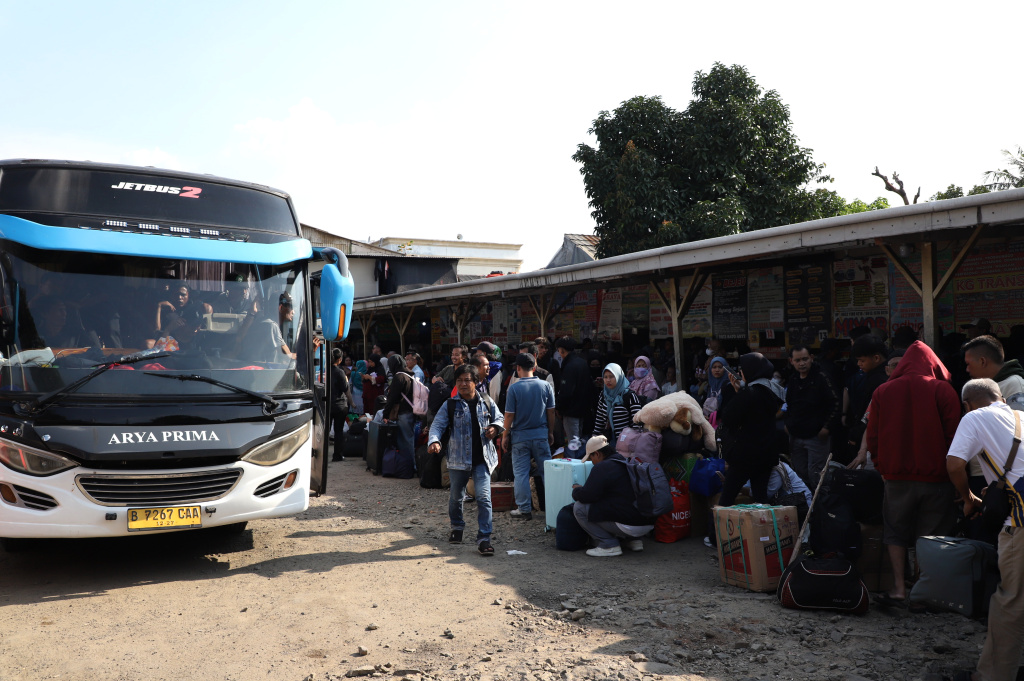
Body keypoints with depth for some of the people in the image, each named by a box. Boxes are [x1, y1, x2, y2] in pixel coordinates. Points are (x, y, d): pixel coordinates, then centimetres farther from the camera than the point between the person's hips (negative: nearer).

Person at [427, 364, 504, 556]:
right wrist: (434, 441, -27)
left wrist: (495, 427, -4)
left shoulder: (486, 402, 4)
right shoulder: (450, 405, -2)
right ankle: (457, 527, 43)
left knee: (484, 497, -11)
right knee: (456, 496, 16)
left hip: (482, 458, 0)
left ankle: (484, 538, -6)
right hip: (458, 458, 0)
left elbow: (499, 418, 19)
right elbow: (437, 425, -8)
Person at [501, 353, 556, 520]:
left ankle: (524, 509, 9)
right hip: (541, 435, 3)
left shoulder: (514, 388, -11)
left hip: (520, 436, -3)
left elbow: (509, 415, -9)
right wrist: (551, 432, 15)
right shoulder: (545, 386, -2)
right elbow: (551, 412, 3)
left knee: (521, 473, 6)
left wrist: (505, 436, 3)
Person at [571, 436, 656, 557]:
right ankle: (634, 540, 21)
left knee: (579, 507, -4)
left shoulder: (602, 467, -10)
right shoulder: (626, 463, 18)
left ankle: (609, 545, -4)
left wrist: (576, 490, 10)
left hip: (629, 526, -9)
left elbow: (587, 496, -13)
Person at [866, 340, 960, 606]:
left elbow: (873, 437, 5)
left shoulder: (883, 391, 1)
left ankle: (899, 586, 8)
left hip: (897, 475, 1)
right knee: (932, 535, 8)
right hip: (936, 475, -1)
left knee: (896, 532, 13)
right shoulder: (944, 390, -6)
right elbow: (953, 434, -3)